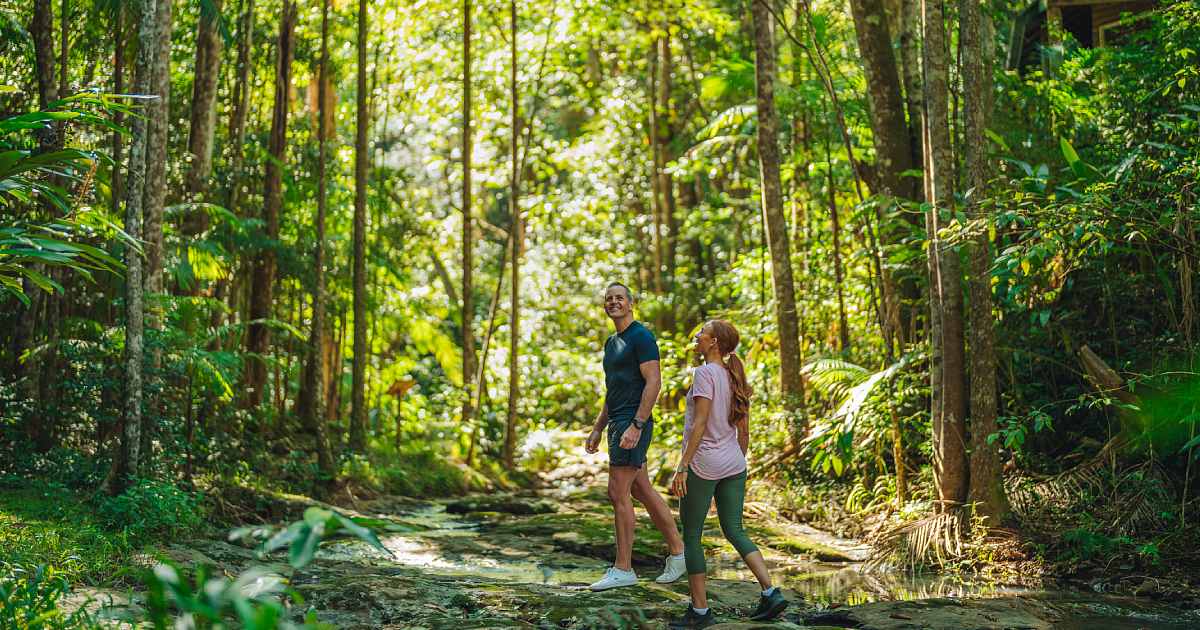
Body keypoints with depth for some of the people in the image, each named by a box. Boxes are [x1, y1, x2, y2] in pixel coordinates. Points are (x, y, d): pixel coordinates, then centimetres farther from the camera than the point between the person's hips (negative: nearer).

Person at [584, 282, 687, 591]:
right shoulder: (612, 343, 19)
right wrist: (597, 429, 21)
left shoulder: (641, 337, -9)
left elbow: (653, 382, -17)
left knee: (618, 494, -8)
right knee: (642, 492, 12)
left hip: (633, 424, -10)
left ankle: (623, 569, -2)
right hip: (617, 424, 10)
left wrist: (636, 425, -23)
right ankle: (678, 551, 21)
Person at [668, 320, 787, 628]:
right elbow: (744, 431, 13)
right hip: (733, 465, 7)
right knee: (734, 532, 12)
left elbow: (700, 424, -19)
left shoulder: (705, 373, -13)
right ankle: (771, 592, -1)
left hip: (703, 464, -7)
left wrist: (682, 467, -18)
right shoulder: (735, 378, 10)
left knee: (691, 535, 4)